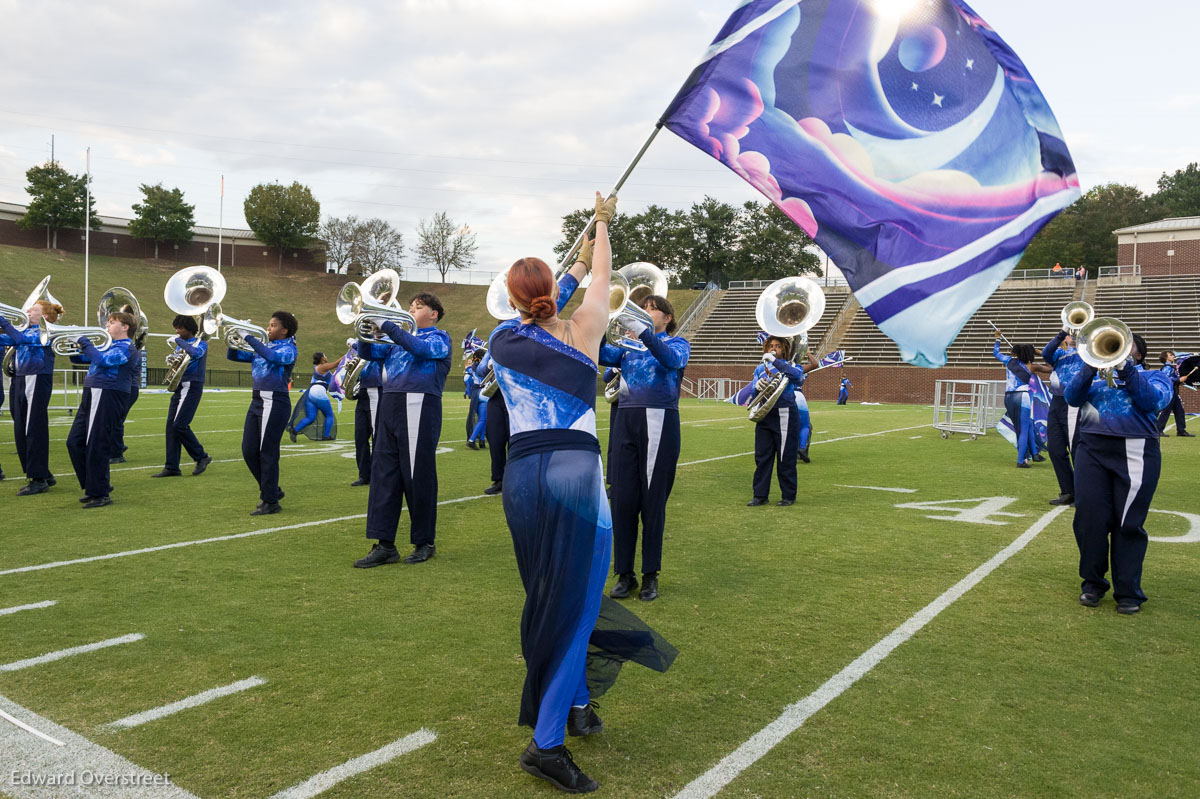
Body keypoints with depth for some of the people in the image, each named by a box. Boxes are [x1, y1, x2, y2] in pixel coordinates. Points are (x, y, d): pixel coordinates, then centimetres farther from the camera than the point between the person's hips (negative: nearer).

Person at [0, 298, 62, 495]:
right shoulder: (27, 330, 19)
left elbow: (21, 338, -19)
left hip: (36, 382, -9)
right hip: (19, 381, 9)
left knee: (34, 431, -7)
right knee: (20, 432, 10)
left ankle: (38, 480, -2)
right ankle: (44, 475, 17)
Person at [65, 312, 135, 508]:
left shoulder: (125, 347, -8)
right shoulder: (108, 345, 21)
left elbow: (103, 360, -24)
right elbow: (81, 358, 25)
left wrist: (85, 343, -13)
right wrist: (72, 345, 7)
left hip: (108, 396, -10)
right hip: (92, 395, 10)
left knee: (96, 447, -8)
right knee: (75, 442, 12)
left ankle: (101, 494, 0)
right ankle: (92, 486, 22)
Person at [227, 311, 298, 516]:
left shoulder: (288, 349, -5)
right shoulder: (262, 348, 17)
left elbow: (272, 357, -28)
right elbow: (233, 355, 18)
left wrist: (250, 338, -21)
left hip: (275, 403, -8)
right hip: (257, 401, 8)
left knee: (267, 453, -5)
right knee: (249, 451, 8)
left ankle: (271, 502, 4)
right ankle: (272, 489, 25)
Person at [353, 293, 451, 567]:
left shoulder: (439, 338, 4)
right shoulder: (403, 336, 24)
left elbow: (422, 348, -17)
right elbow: (372, 352, 16)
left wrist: (388, 326, -15)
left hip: (419, 408, -6)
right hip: (390, 406, 7)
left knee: (418, 476, -2)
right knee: (383, 472, 1)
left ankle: (425, 543, 10)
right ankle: (384, 545, 5)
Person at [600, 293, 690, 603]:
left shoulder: (677, 344, 8)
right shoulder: (629, 347, 19)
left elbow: (673, 360, -17)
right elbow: (604, 355, 0)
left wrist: (644, 332, -29)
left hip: (659, 423, -3)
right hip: (626, 422, 4)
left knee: (653, 499, 0)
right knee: (623, 499, 1)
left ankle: (651, 575, 11)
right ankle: (624, 574, 12)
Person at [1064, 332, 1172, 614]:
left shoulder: (1154, 376, 15)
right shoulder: (1095, 375, 20)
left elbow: (1153, 401, -7)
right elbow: (1072, 397, 1)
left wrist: (1126, 369, -14)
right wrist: (1091, 365, -11)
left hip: (1136, 454, -2)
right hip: (1093, 450, 2)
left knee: (1129, 524, -3)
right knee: (1089, 518, -4)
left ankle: (1128, 591, 7)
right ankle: (1093, 583, 11)